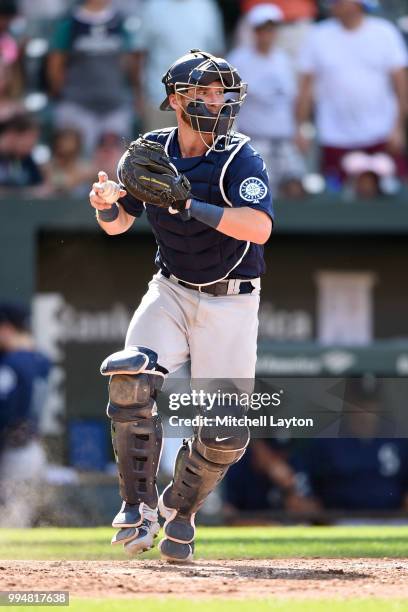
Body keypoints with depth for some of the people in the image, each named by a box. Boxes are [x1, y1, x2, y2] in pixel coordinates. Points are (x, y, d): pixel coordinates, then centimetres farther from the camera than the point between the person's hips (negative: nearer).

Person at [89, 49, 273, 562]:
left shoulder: (239, 158, -13)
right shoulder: (151, 151, -1)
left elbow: (260, 228, -29)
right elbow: (117, 224, 8)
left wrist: (190, 205, -37)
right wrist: (105, 205, -16)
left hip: (230, 303, -2)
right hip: (171, 290, 2)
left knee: (226, 433, -9)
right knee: (130, 377, -27)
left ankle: (179, 510, 20)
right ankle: (139, 506, -13)